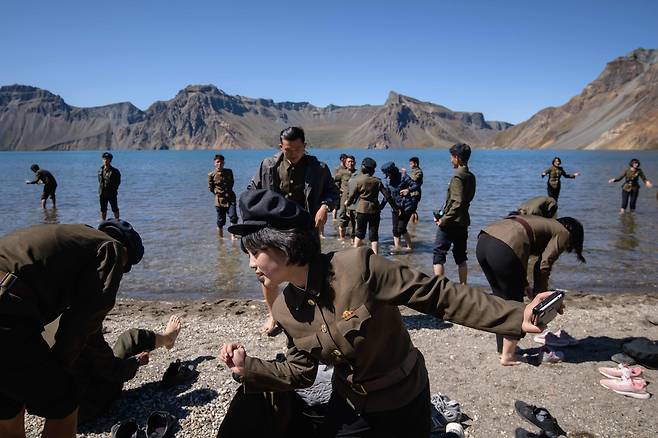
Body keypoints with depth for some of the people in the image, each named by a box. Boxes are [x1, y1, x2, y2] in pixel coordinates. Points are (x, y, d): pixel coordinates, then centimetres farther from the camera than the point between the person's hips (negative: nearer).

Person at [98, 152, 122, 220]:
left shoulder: (114, 171, -7)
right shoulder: (100, 170, 7)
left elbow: (118, 182, -1)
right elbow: (99, 181, 16)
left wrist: (114, 189, -7)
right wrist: (100, 190, 8)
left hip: (112, 194, -4)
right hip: (102, 194, 4)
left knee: (115, 209, 5)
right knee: (103, 210, 11)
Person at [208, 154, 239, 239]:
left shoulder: (229, 172, 4)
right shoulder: (211, 175, -3)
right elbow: (210, 188, 5)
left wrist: (228, 192, 12)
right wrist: (218, 193, 3)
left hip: (230, 199, 1)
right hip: (219, 201, -1)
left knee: (233, 217, -16)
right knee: (220, 222, 5)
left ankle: (233, 236, -6)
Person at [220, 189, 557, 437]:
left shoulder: (357, 265, -30)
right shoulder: (285, 311, -9)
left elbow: (439, 295, -26)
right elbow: (301, 371, 3)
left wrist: (514, 317, -29)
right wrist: (248, 368, -11)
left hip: (404, 402, -4)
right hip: (350, 406, 4)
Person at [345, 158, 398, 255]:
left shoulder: (358, 180, -6)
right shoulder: (377, 181, -2)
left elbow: (353, 195, 1)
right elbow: (387, 195, -2)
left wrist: (347, 202, 22)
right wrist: (395, 208, 5)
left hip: (362, 209, -1)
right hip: (375, 209, 1)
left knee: (360, 232, 15)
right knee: (374, 234, 5)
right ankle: (375, 255, 2)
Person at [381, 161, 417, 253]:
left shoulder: (403, 177, -12)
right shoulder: (388, 180, 5)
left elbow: (416, 186, -11)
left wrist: (408, 190, -31)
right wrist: (381, 206, 10)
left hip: (406, 206, -6)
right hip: (395, 207, 6)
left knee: (401, 228, -8)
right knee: (395, 229, 4)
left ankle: (409, 247, 9)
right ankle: (397, 246, 14)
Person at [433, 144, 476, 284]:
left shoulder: (458, 176, -17)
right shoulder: (471, 176, 9)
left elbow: (458, 203, -24)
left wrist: (444, 219, -18)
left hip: (450, 223, -8)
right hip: (463, 222, 8)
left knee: (438, 254, -1)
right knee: (461, 256, 15)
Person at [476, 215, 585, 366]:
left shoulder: (545, 224, 34)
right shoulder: (563, 234, 12)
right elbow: (543, 266, 1)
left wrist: (525, 287, 23)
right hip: (503, 250, -8)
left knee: (501, 298, 22)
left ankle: (502, 348, 34)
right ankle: (508, 356, 15)